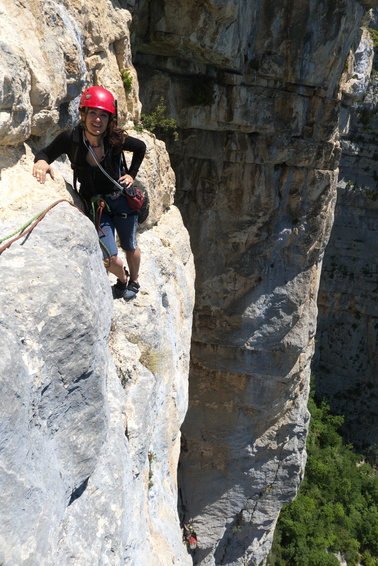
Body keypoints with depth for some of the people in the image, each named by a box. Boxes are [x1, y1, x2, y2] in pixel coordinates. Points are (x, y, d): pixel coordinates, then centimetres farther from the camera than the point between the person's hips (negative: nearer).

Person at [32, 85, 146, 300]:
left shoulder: (116, 138, -17)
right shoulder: (71, 138, -19)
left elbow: (141, 147, 3)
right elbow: (46, 152, -8)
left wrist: (131, 175, 0)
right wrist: (41, 161, -30)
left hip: (122, 200, 1)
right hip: (94, 206, -1)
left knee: (130, 247, 17)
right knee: (110, 258, -4)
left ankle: (134, 282, 49)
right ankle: (122, 279, 33)